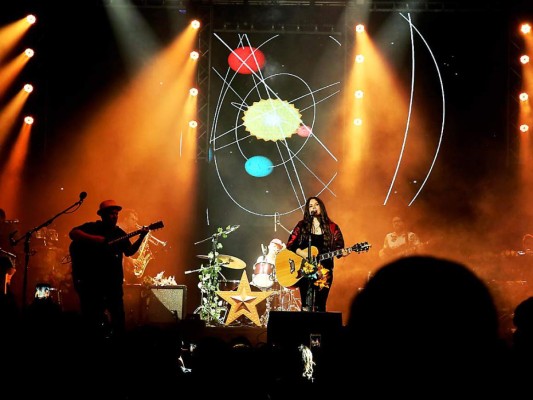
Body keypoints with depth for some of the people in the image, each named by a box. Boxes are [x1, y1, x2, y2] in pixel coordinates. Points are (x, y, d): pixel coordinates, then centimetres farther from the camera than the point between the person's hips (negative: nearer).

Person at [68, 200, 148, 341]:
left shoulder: (119, 233, 11)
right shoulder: (92, 227, -2)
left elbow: (129, 251, 3)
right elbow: (72, 233, -15)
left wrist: (141, 238, -12)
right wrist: (94, 239, -25)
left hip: (113, 280, 3)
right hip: (91, 279, -3)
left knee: (118, 315, 2)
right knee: (91, 316, 3)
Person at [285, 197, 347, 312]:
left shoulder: (332, 227, 6)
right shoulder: (302, 226, 7)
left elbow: (338, 246, 5)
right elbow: (290, 244, 4)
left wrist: (341, 252, -17)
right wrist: (301, 253, -13)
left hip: (324, 271, 0)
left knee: (320, 306, -4)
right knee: (306, 307, -6)